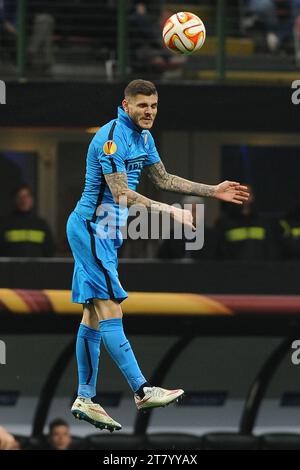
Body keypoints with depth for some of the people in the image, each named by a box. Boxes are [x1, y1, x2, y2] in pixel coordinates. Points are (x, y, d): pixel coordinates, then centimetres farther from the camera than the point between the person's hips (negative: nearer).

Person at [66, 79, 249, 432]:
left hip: (105, 231, 10)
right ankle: (142, 391, -18)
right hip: (92, 227, -10)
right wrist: (170, 212, -31)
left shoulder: (143, 137, 11)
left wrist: (213, 191, 19)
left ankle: (84, 399, 9)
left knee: (94, 314, 8)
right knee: (110, 307, -13)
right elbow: (122, 195, -26)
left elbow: (162, 180, 23)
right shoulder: (111, 138, -20)